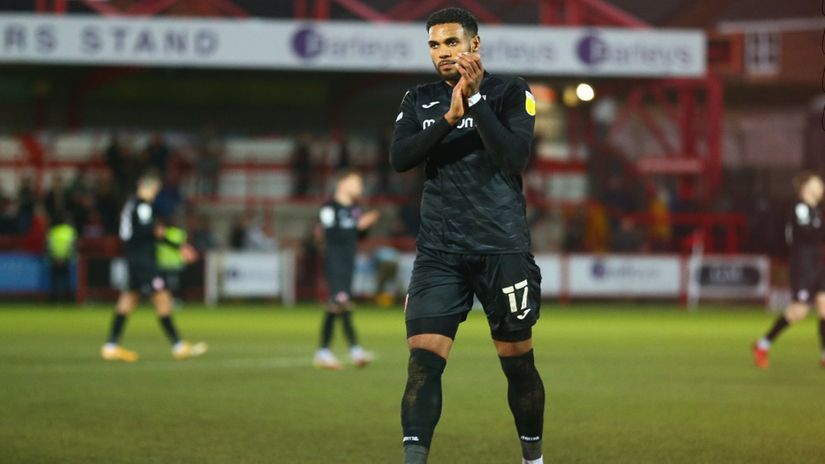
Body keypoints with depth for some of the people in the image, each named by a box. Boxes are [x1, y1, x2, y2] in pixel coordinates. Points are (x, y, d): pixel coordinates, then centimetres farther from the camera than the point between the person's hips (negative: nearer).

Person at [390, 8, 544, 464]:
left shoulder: (509, 93, 1)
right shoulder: (419, 100, 10)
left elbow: (515, 158, -13)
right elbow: (399, 158, -4)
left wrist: (475, 100, -17)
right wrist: (450, 118, -15)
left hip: (502, 246, -2)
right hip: (438, 250, 2)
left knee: (517, 360, 6)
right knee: (423, 357, -13)